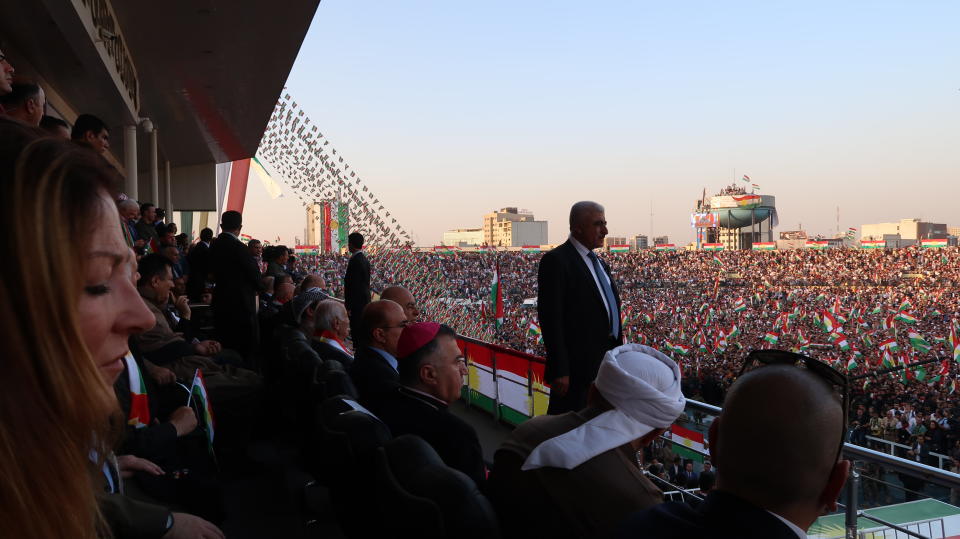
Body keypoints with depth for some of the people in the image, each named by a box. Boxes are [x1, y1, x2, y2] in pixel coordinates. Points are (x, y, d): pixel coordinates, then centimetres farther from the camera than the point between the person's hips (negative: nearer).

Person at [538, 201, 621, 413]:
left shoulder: (600, 264, 18)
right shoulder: (556, 260, -11)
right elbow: (551, 318, -17)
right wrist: (559, 371, -20)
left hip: (607, 366, 9)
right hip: (579, 367, -9)